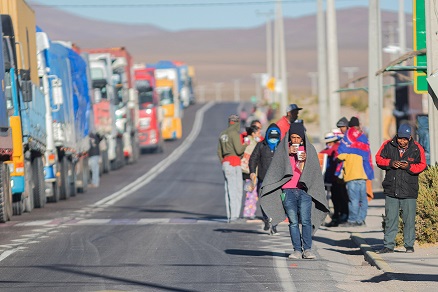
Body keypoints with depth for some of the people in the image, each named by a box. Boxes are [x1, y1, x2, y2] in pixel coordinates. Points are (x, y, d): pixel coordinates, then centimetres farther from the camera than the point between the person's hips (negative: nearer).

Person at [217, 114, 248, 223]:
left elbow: (219, 152, 18)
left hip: (225, 162, 8)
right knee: (237, 190, -7)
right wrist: (246, 144, 3)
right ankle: (234, 215, -13)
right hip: (234, 163, -8)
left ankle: (229, 216, 7)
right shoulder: (235, 133, -10)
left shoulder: (222, 134, 15)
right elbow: (239, 150, -15)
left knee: (229, 190, 9)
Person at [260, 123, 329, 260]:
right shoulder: (283, 148, 11)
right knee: (293, 222, -2)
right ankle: (297, 250, 0)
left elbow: (312, 170, 6)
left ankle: (307, 249, -7)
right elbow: (278, 165, 2)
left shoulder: (309, 149, 11)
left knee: (305, 221, -10)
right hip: (288, 190, 1)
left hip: (304, 189, -1)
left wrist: (304, 160, -11)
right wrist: (288, 154, -8)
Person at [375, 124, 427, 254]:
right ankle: (388, 246, 11)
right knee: (390, 219, 5)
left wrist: (408, 167, -17)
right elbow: (379, 159, 5)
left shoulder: (417, 149, -1)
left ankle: (409, 245, 13)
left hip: (409, 192, -1)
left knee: (409, 220, 2)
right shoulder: (388, 145, 3)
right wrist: (390, 163, -12)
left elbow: (422, 165, 0)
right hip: (391, 190, 1)